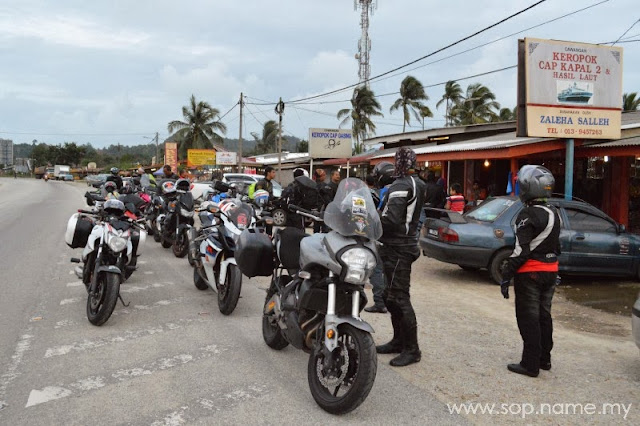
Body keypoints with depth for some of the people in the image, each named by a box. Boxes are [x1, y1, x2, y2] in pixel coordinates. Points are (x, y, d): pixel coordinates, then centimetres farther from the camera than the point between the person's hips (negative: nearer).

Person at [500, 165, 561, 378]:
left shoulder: (528, 215, -18)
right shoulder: (553, 213, 10)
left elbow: (521, 250, -22)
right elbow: (556, 246, 17)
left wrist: (506, 276, -17)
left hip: (530, 273, -9)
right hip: (551, 271, 9)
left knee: (529, 319, -1)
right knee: (544, 316, 18)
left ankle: (530, 364, 5)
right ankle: (544, 359, 29)